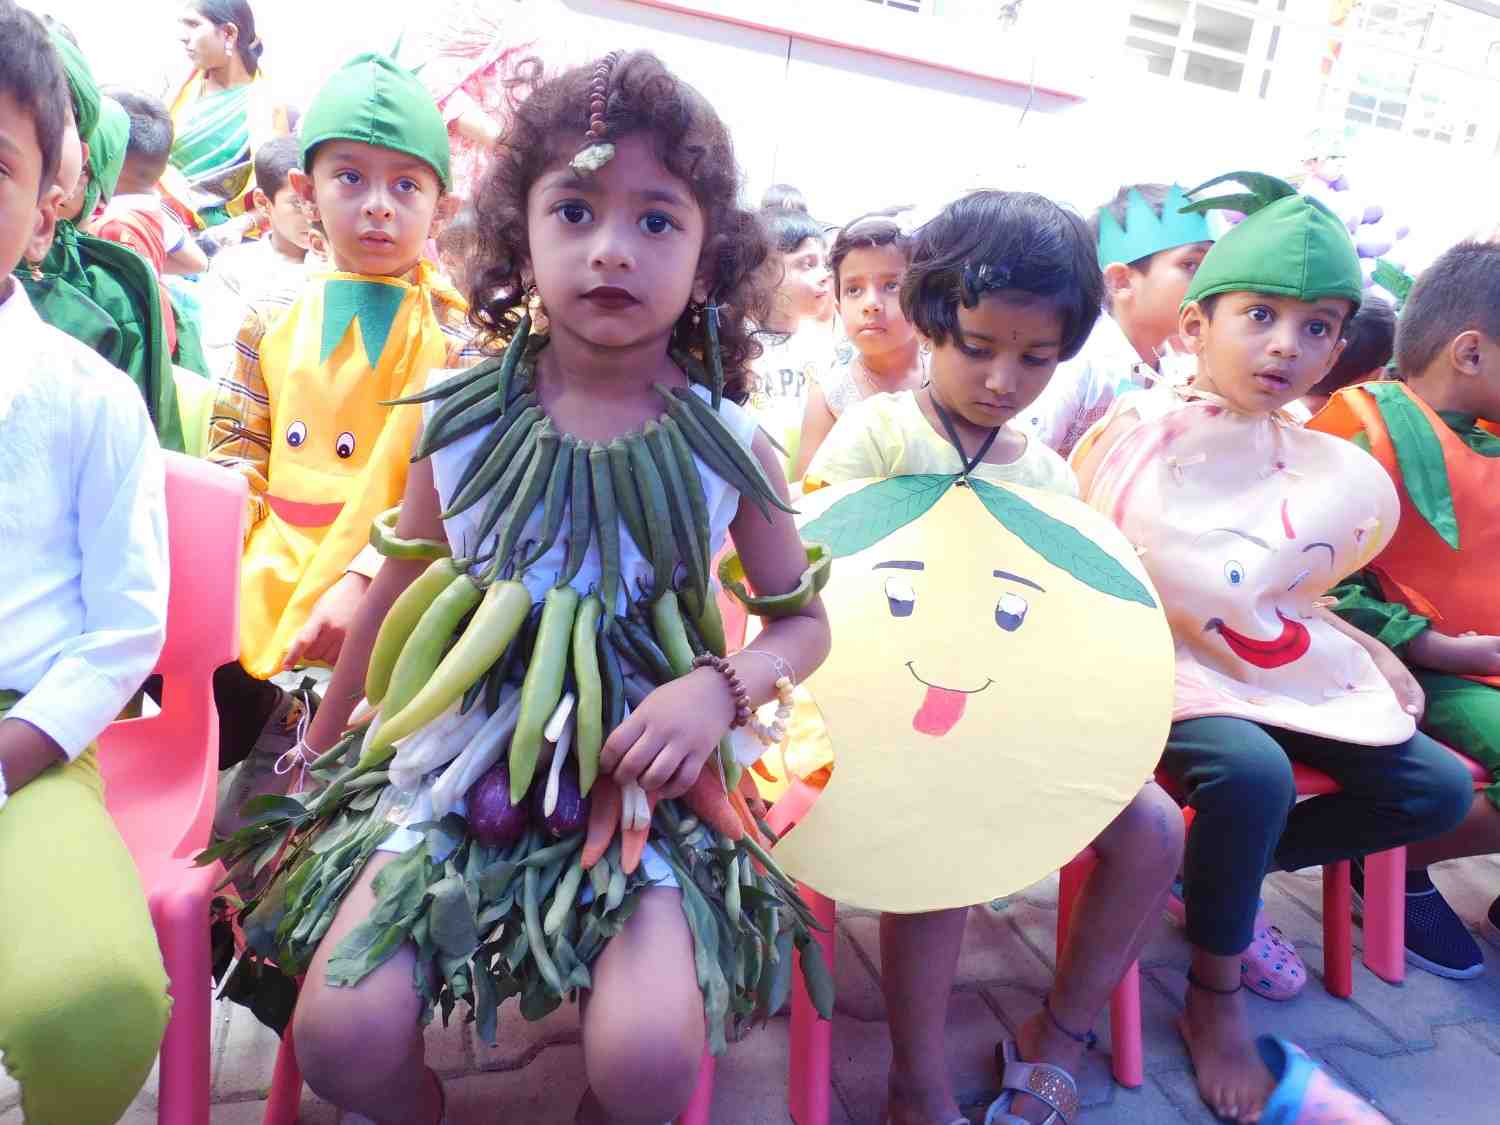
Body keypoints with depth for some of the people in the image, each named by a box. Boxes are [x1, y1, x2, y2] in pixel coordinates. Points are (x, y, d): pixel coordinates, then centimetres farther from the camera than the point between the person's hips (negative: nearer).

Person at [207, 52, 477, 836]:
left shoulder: (454, 332, -3)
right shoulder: (271, 324, 9)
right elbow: (237, 463, 12)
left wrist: (364, 582, -18)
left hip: (373, 607, -4)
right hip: (259, 594, 4)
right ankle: (275, 722, 26)